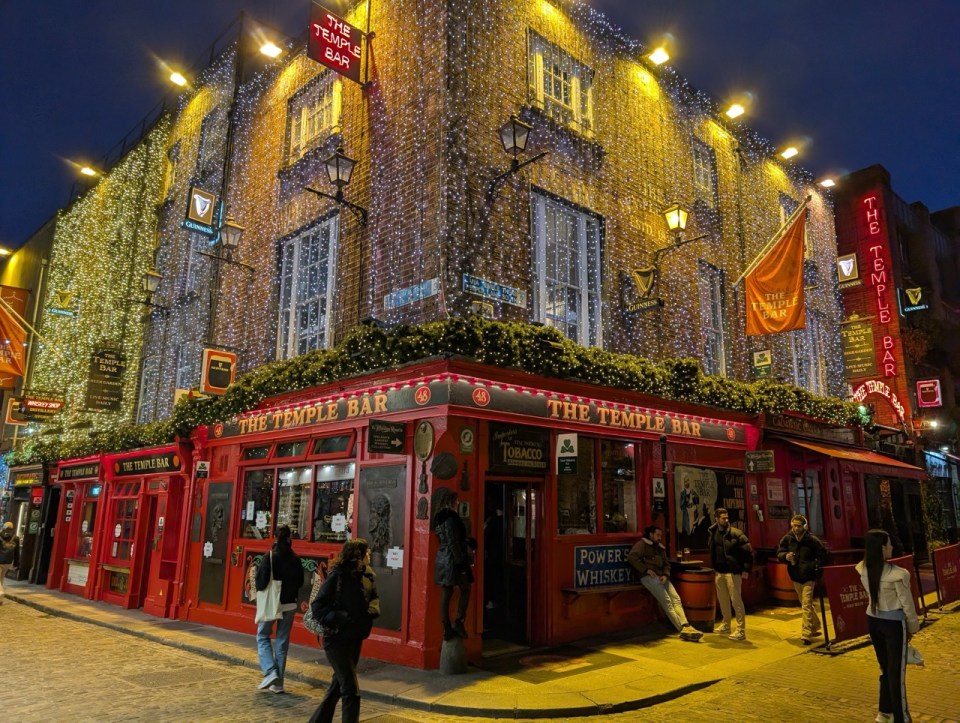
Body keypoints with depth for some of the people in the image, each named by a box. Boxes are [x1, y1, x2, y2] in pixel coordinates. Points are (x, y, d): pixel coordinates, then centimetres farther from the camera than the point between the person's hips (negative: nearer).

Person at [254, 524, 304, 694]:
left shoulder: (270, 557, -14)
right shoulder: (295, 559, -2)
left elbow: (261, 582, -18)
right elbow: (300, 582, 5)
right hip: (289, 605, 4)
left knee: (263, 636, 15)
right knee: (282, 642, 12)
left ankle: (270, 672, -2)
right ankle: (278, 683, 16)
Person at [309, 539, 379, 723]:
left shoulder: (366, 577, 2)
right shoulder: (338, 577, -17)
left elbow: (373, 600, 16)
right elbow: (317, 607, -17)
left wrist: (373, 608, -6)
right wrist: (341, 618, -26)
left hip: (355, 639, 7)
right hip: (337, 640, -7)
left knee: (338, 686, 20)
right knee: (351, 691, -5)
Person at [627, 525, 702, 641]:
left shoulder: (660, 548, 25)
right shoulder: (642, 544, 3)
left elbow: (666, 564, 22)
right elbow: (631, 557, -11)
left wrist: (665, 575, 0)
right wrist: (646, 570, -13)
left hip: (661, 577, 7)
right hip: (649, 577, -7)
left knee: (676, 599, -12)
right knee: (666, 601, -18)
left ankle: (685, 626, -25)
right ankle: (682, 629, -23)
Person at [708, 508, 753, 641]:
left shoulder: (736, 533, -12)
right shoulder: (713, 533, 5)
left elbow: (748, 551, -12)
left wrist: (746, 569, -14)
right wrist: (714, 567, 16)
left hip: (733, 572, -6)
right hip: (719, 572, 6)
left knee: (736, 601, -5)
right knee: (723, 600, 15)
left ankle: (741, 631, 1)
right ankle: (726, 625, 30)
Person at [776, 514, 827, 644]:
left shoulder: (812, 539, -12)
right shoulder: (787, 538, -2)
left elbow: (823, 556, -4)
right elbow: (779, 553, 2)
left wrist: (813, 567, -14)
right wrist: (786, 556, -20)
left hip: (808, 577, -5)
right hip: (795, 577, 5)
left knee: (806, 605, -11)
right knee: (805, 604, 19)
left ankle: (806, 634, -7)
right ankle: (816, 626, 38)